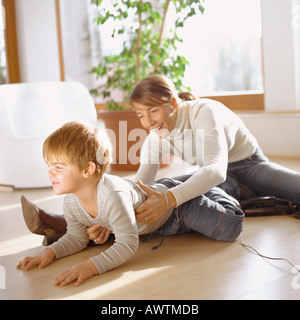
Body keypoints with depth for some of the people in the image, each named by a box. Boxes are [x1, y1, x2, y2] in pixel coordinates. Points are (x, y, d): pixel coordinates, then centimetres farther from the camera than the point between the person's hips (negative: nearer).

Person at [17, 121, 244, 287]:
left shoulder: (113, 196, -44)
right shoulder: (70, 204, -19)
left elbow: (127, 245, -42)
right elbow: (77, 238, -4)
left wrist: (92, 266, -53)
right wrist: (51, 252, -21)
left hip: (173, 203, -7)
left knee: (230, 228, -12)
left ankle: (214, 196, 20)